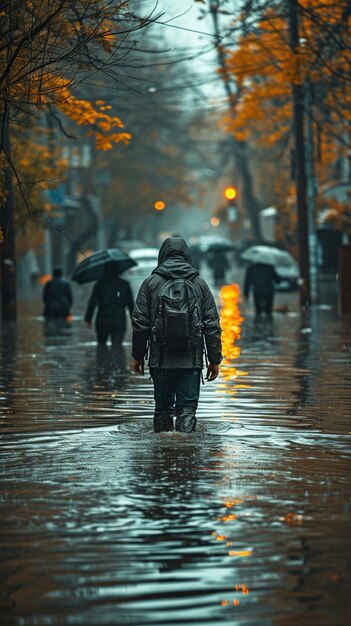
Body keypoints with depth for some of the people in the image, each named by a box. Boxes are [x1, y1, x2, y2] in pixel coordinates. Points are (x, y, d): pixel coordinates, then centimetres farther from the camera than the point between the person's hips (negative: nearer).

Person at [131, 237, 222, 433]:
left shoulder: (151, 283, 2)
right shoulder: (199, 284, 5)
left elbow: (140, 323, 1)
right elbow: (212, 325, 3)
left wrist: (138, 356, 10)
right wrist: (215, 360, 8)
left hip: (160, 360, 0)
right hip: (191, 360, 0)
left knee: (163, 408, 11)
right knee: (187, 407, 0)